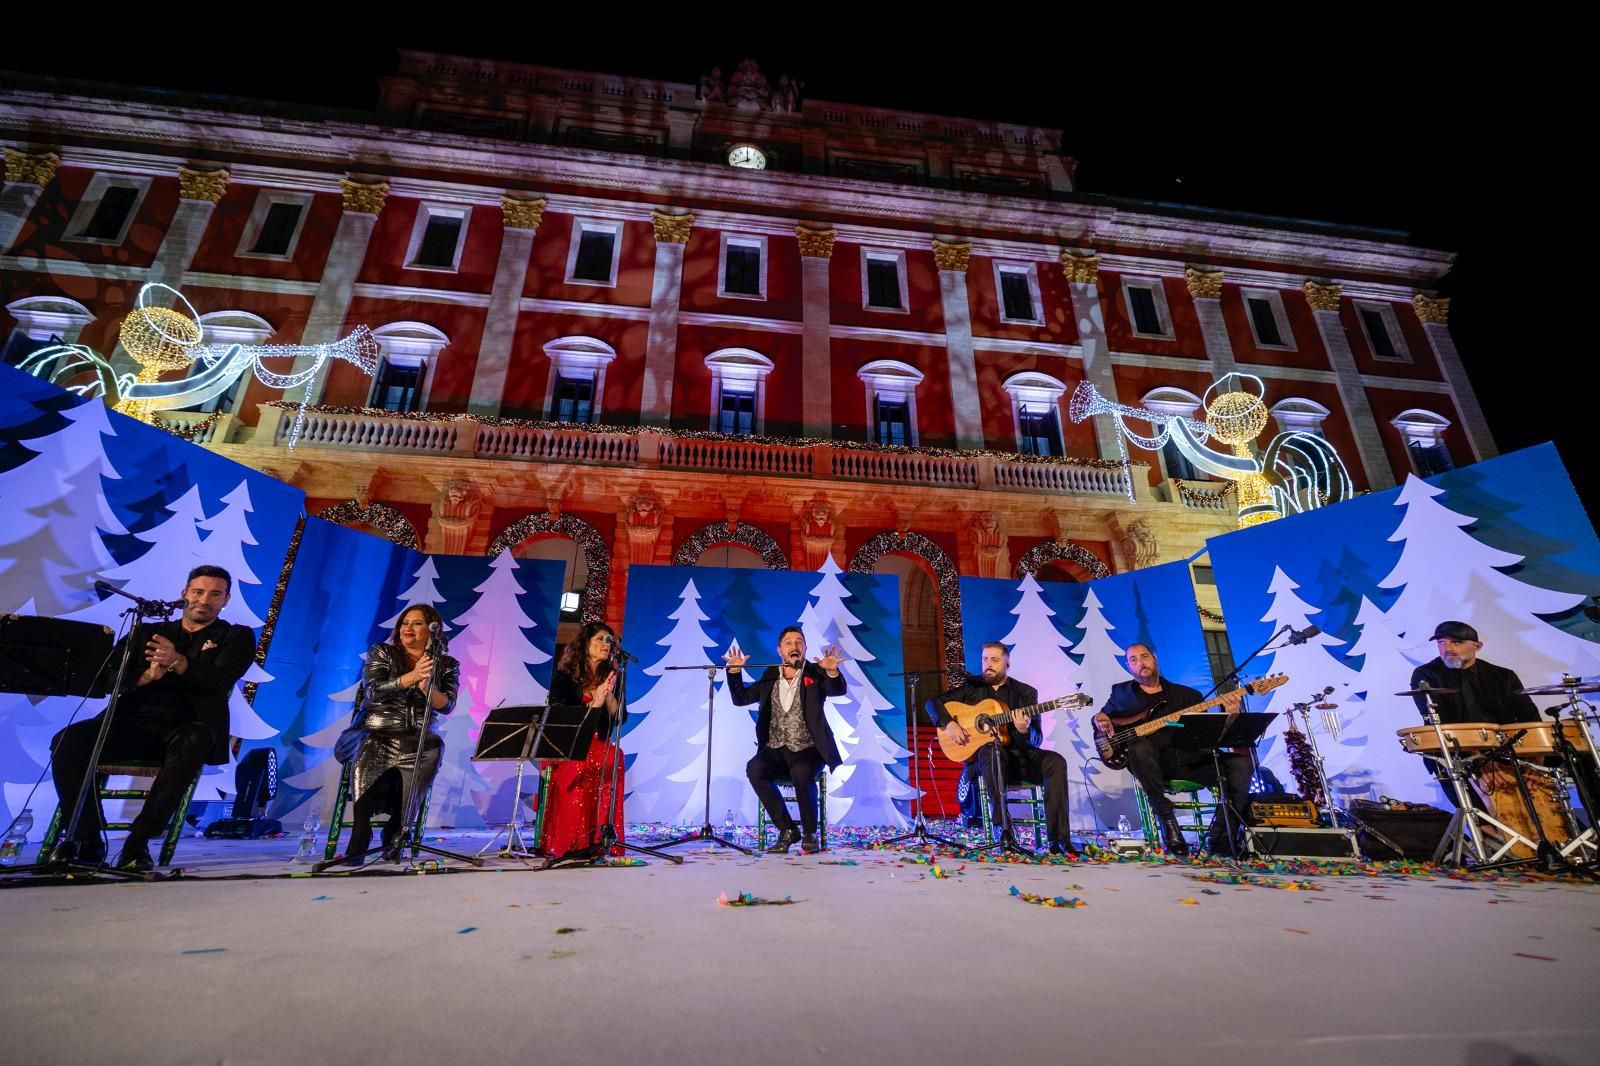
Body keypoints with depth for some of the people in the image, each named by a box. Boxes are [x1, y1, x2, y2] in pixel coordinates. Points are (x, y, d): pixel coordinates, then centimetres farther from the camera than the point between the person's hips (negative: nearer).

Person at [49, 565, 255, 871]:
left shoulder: (236, 637, 12)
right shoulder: (148, 632, 23)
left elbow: (219, 681, -6)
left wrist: (178, 663, -23)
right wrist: (147, 676, -12)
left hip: (188, 727, -4)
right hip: (135, 723, 4)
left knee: (193, 743, -37)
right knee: (68, 741, -23)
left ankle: (138, 841, -27)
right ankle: (89, 839, -12)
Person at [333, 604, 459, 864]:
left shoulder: (447, 665, 9)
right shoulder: (381, 653, 8)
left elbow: (446, 706, -3)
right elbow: (374, 690, -8)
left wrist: (427, 686, -22)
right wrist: (412, 676, -22)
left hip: (417, 739, 1)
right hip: (374, 732, 0)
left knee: (434, 748, -31)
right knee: (369, 751, -34)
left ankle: (396, 827, -11)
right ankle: (360, 831, -23)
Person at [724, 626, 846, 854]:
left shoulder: (815, 674, 2)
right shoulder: (770, 677, 11)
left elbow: (839, 690, -16)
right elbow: (740, 698, 12)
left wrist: (832, 671, -37)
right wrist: (735, 672, -4)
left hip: (807, 750, -3)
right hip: (775, 750, 3)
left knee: (801, 773, -34)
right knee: (754, 768, -27)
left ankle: (810, 834, -8)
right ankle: (787, 830, -9)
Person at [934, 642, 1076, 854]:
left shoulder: (1026, 692, 9)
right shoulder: (972, 687, 9)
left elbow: (1036, 739, 4)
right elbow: (935, 701, 5)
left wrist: (1024, 730, -20)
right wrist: (949, 724, -14)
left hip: (1019, 755, 2)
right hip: (982, 756, -2)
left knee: (1056, 762, -24)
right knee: (991, 750, -37)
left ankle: (1058, 838, -22)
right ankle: (1003, 828, -35)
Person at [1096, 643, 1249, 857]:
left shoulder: (1187, 694, 19)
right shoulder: (1121, 692, 19)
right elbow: (1103, 716, 28)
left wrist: (1231, 715, -6)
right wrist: (1100, 719, 4)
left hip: (1190, 761, 2)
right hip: (1154, 763, -2)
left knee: (1241, 761, -19)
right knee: (1139, 747, -37)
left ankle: (1220, 837, -14)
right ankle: (1167, 821, -21)